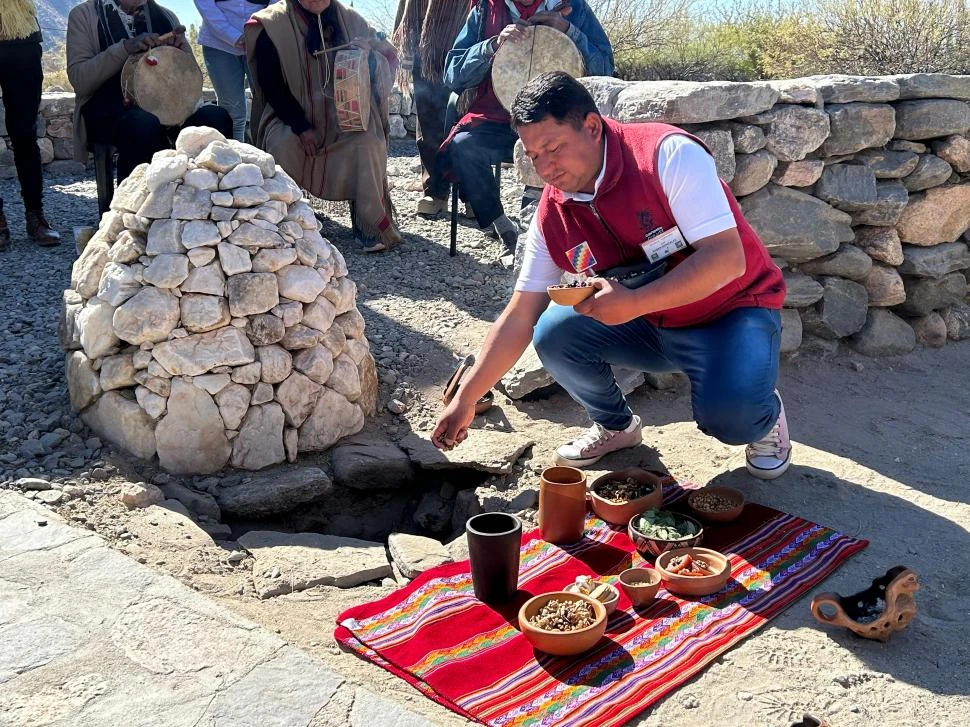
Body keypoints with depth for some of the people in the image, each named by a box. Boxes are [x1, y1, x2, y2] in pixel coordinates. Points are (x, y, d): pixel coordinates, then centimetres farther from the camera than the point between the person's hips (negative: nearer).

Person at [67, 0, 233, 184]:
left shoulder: (165, 16, 17)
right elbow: (79, 81, -6)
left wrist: (180, 48, -4)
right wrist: (125, 48, -17)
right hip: (108, 109, -3)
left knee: (217, 117, -27)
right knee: (144, 124, -39)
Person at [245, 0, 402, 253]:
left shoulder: (350, 20, 1)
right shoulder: (273, 24, -7)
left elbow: (389, 58, 4)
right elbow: (269, 83, -8)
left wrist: (370, 51, -21)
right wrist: (300, 126, -18)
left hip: (342, 117, 1)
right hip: (293, 116, -1)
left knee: (367, 141, -27)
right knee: (281, 144, -31)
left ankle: (372, 226, -20)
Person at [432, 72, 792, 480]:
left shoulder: (668, 154, -23)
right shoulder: (552, 215, -7)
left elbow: (728, 259, -28)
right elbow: (518, 320, -2)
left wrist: (633, 303, -37)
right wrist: (466, 401, -4)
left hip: (733, 311, -5)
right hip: (650, 326, 5)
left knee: (729, 417, -31)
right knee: (554, 335, -17)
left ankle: (764, 415, 8)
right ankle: (615, 426, 11)